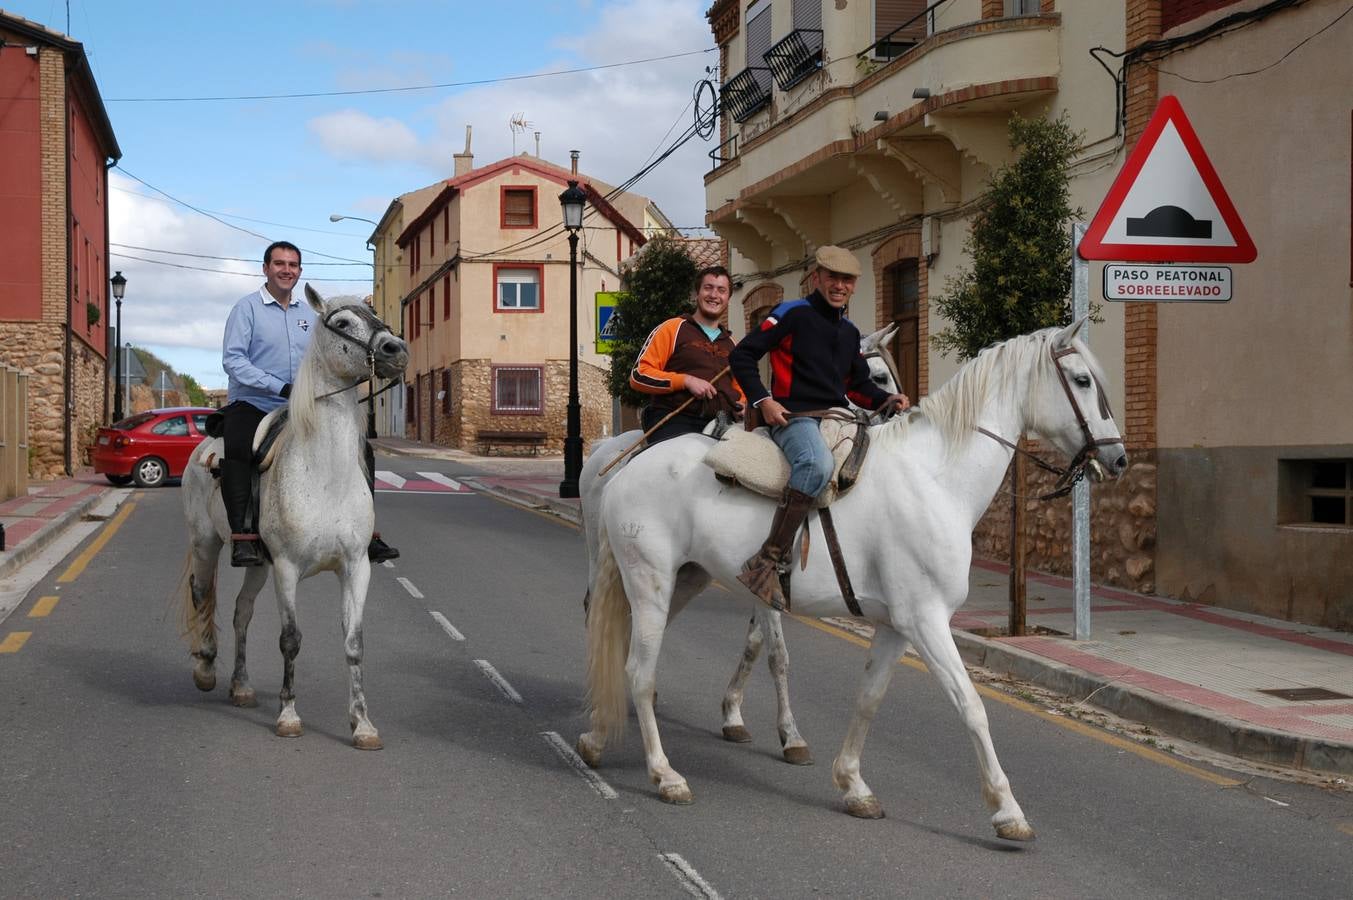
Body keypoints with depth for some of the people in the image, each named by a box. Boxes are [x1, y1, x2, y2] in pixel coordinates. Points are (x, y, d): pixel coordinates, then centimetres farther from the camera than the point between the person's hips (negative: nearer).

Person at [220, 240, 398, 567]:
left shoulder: (310, 314, 16)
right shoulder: (247, 307, -2)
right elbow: (233, 359, -12)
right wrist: (282, 388, -22)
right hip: (251, 405, -6)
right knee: (236, 451, -37)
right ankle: (241, 536, -31)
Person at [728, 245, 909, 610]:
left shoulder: (849, 332, 21)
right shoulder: (791, 314, 1)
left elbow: (858, 382, 29)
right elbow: (742, 355, -2)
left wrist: (886, 399, 8)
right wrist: (762, 399, -13)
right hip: (793, 416, -8)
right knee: (818, 464, -38)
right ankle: (769, 561, -41)